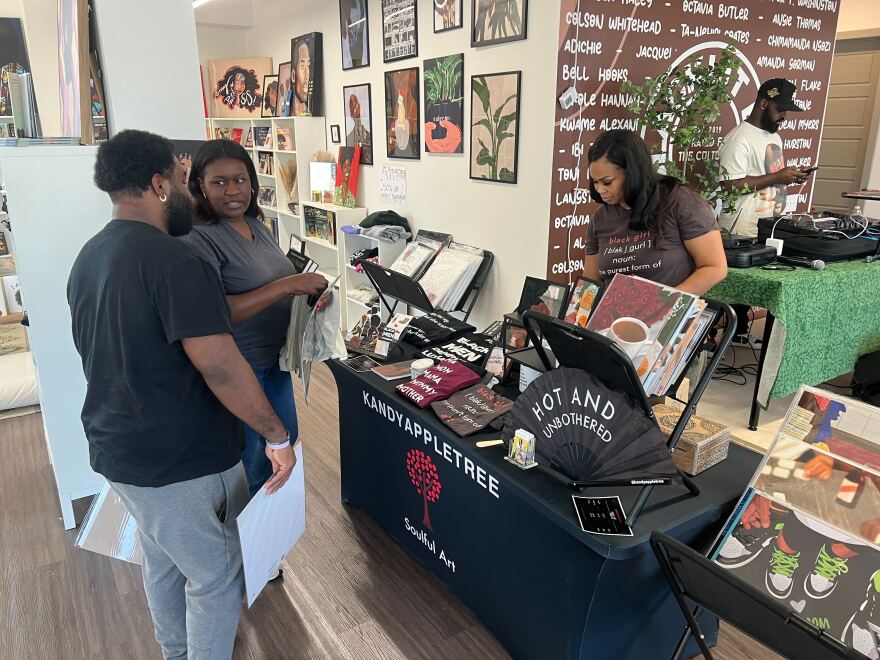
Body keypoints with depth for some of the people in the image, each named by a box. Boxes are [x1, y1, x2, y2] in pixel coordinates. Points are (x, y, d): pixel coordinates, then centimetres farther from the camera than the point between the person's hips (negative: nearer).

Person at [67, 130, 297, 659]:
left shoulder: (89, 257, 6)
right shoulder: (173, 260, -24)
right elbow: (221, 367, -28)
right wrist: (279, 437, -19)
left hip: (116, 449, 10)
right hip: (183, 461, -9)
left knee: (162, 560, 27)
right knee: (216, 575, 10)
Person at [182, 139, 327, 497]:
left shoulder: (259, 226, 6)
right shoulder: (199, 239, -19)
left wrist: (311, 289, -4)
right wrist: (287, 285, -30)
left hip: (275, 361, 9)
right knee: (253, 468, 8)